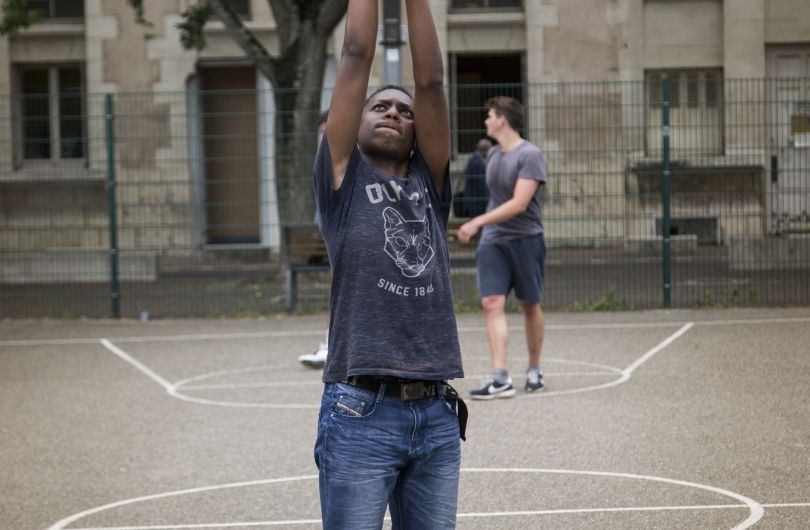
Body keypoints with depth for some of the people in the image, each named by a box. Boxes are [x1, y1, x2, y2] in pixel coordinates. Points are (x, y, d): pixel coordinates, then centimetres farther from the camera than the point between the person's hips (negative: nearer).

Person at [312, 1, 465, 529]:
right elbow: (356, 59, 5)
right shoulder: (345, 179, 7)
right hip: (362, 413, -4)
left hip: (438, 416, 4)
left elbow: (431, 80, 8)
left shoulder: (430, 185, 16)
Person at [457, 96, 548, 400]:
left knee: (529, 306, 7)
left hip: (525, 238, -5)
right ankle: (500, 379, -17)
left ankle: (534, 370, 25)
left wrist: (477, 223, -25)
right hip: (493, 241, 5)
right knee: (492, 304, -10)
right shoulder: (492, 155, 11)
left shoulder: (529, 155, -12)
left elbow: (518, 204, -20)